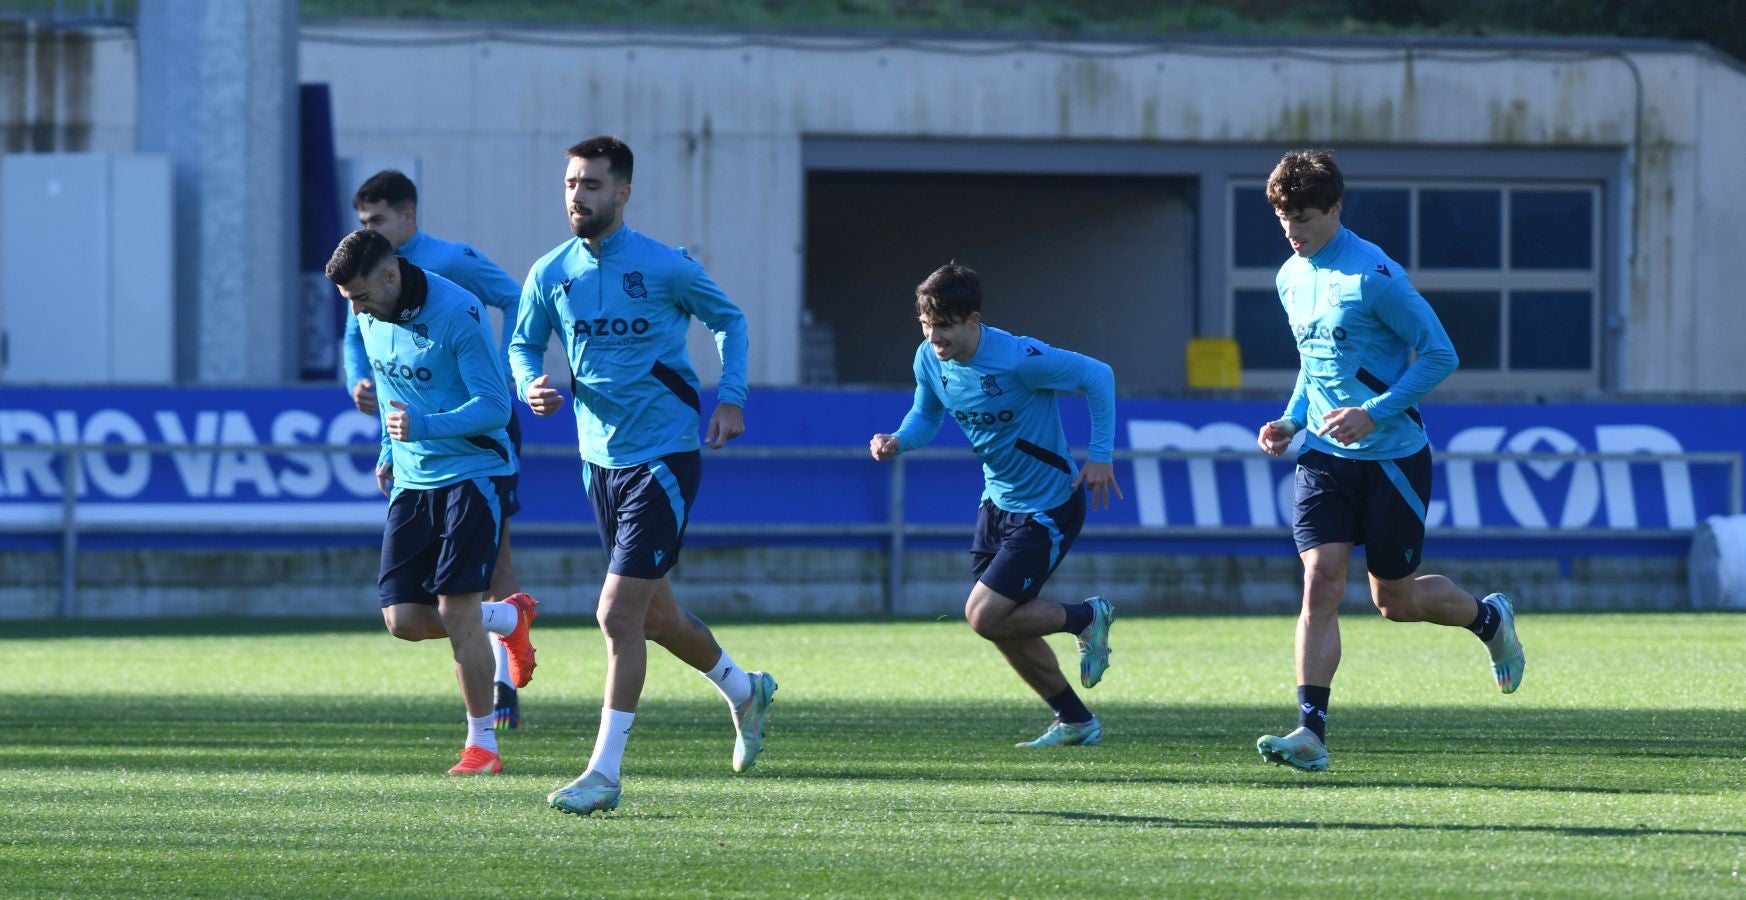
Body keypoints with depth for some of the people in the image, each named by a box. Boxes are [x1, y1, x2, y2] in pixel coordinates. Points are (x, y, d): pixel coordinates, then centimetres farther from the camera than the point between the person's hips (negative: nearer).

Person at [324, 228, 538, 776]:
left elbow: (496, 405, -20)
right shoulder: (372, 318, 3)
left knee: (456, 608, -14)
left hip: (472, 475, -7)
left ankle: (482, 745, -1)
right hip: (411, 482, 7)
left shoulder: (458, 315, -19)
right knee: (404, 620, -2)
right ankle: (510, 619, 26)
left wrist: (425, 426, -32)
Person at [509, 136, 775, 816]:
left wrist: (731, 399, -4)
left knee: (619, 614, -14)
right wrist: (531, 386, -9)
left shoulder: (665, 268, -11)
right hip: (600, 458, 6)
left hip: (664, 458, -6)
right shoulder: (551, 274, 1)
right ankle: (743, 691, 46)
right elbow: (523, 344, 13)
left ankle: (605, 771, -8)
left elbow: (728, 319, 5)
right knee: (655, 615, 18)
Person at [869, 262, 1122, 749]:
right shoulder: (930, 360, -7)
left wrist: (1099, 456, -16)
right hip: (998, 503, 8)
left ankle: (1087, 618, 11)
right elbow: (926, 415, 11)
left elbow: (1097, 375, -17)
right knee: (1005, 626, 11)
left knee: (985, 616, -14)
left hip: (1049, 507, -8)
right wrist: (898, 442, -11)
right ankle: (1075, 721, 30)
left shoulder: (1019, 359, -27)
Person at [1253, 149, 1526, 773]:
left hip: (1392, 457, -5)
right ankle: (1311, 732, -15)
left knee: (1393, 599, 6)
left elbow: (1439, 355, -14)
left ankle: (1490, 619, 37)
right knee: (1320, 582, -11)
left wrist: (1374, 413, -22)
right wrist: (1292, 422, 6)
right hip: (1324, 458, 5)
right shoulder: (1292, 279, 8)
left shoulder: (1374, 276, -16)